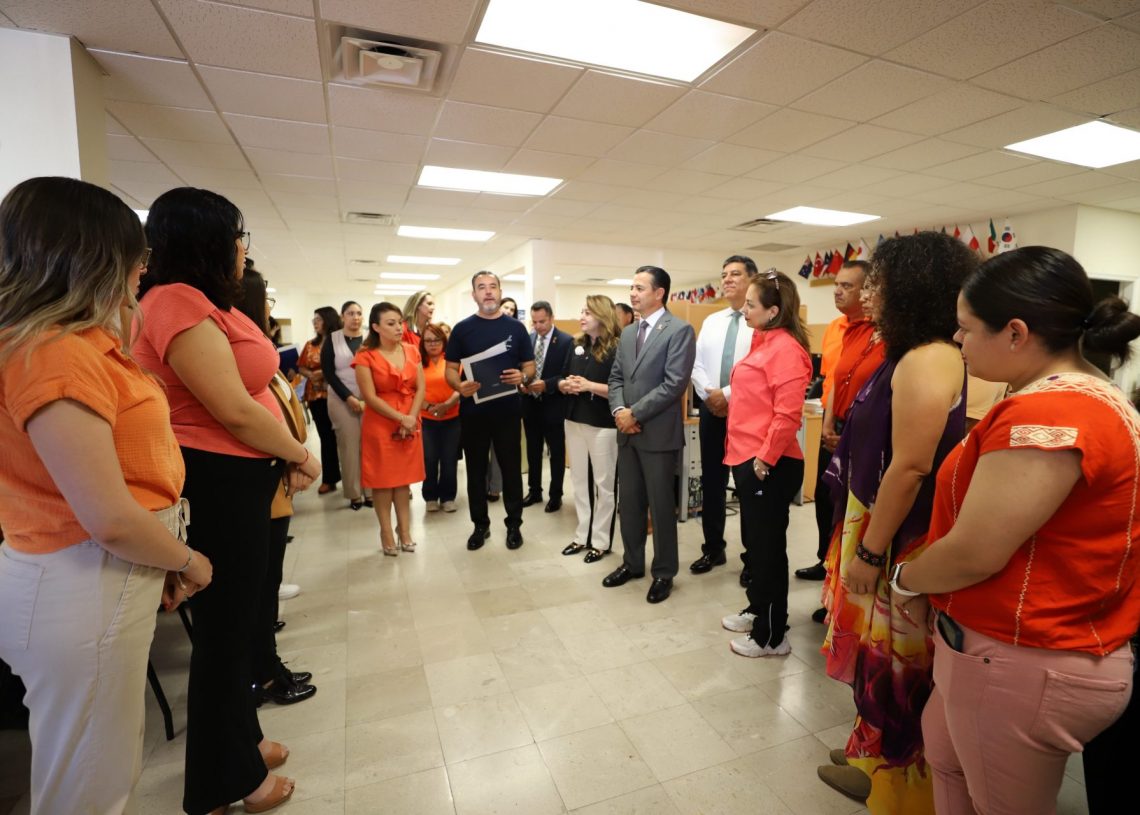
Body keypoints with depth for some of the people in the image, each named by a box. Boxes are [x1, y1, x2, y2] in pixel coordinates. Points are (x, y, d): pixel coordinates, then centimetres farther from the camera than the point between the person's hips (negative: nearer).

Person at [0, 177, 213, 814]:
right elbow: (109, 518, -24)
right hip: (85, 591, -9)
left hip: (109, 579, 9)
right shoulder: (54, 354, -21)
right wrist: (189, 562, -7)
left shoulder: (83, 341, 8)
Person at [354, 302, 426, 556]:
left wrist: (411, 418, -12)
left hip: (410, 424, 4)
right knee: (382, 478, 4)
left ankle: (405, 530, 19)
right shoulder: (366, 356, -8)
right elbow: (370, 397, -14)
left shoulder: (412, 351, 6)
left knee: (404, 477, 10)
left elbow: (420, 388, 1)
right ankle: (386, 532, 14)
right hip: (380, 425, -4)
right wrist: (400, 418, -17)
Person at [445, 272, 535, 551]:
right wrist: (459, 385, -19)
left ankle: (514, 524, 22)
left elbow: (530, 365, 6)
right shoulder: (462, 328, 3)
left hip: (507, 410, 0)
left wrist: (523, 376, -17)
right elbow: (450, 368, 3)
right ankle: (480, 525, 25)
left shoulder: (516, 327, 4)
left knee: (512, 469, 7)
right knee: (476, 471, 10)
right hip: (473, 410, 1)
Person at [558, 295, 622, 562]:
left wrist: (589, 385, -23)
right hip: (574, 421, 7)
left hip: (602, 425, -7)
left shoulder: (616, 349, -10)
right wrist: (565, 384, -7)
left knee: (604, 484, 4)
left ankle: (600, 541, 17)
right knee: (579, 480, 14)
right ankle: (582, 536, 27)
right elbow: (562, 378, 15)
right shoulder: (577, 346, 10)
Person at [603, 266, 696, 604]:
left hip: (659, 433, -7)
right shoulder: (628, 333, 14)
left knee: (661, 506, 6)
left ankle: (663, 573, 23)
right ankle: (632, 563, 32)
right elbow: (616, 378, 13)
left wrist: (635, 414, -16)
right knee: (628, 503, 15)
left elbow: (674, 384, -17)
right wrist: (619, 410, -6)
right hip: (627, 432, 7)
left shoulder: (680, 330, -9)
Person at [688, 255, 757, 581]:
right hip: (711, 410, 6)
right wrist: (709, 395, -7)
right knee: (711, 482, 13)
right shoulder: (711, 321, 13)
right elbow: (697, 364, 8)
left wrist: (728, 394, -17)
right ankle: (713, 549, 29)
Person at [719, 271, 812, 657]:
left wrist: (764, 458, -17)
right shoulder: (764, 343, 13)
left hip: (769, 466, -9)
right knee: (753, 541, 20)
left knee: (768, 547, 4)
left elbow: (788, 413, -22)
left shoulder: (785, 348, -15)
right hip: (748, 459, 9)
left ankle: (771, 636, 21)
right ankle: (757, 611, 39)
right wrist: (743, 454, 14)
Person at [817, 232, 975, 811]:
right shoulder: (912, 356, 9)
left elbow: (910, 469, -25)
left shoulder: (926, 360, -22)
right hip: (879, 525, 9)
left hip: (896, 537, -9)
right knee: (880, 651, 22)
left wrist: (869, 551, -19)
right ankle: (876, 747, 42)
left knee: (889, 658, 10)